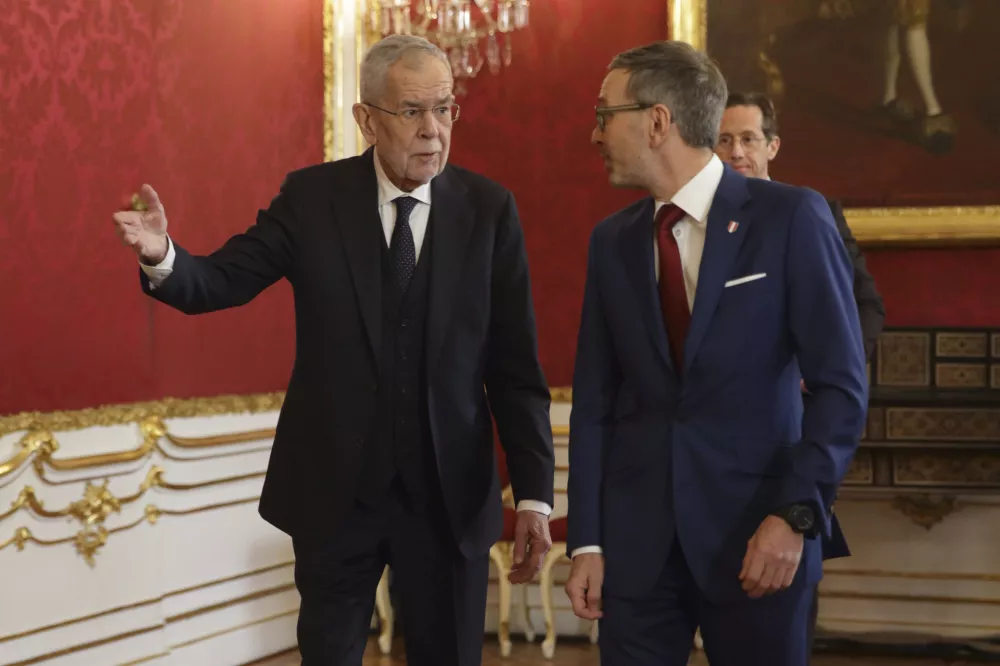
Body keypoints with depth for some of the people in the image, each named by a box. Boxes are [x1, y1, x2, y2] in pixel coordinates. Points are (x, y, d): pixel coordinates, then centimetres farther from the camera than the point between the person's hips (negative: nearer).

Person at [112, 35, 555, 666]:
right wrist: (162, 256, -31)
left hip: (450, 495, 0)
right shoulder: (312, 198, -3)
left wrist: (534, 493, -7)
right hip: (334, 490, 0)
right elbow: (222, 281, -8)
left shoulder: (489, 209, -3)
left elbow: (515, 364, -4)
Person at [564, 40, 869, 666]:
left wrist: (796, 515, -16)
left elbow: (841, 384, -7)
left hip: (756, 532, -3)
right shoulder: (612, 240, 8)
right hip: (635, 539, 3)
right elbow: (594, 400, 7)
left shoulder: (791, 217, -5)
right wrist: (586, 541, 1)